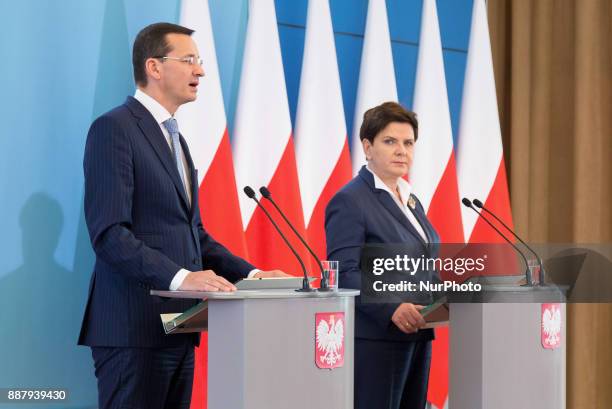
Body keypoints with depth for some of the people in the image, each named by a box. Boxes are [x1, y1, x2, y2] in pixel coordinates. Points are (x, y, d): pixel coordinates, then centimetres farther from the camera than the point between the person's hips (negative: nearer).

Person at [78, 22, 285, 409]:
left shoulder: (175, 139, 21)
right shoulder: (114, 129, -8)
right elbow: (109, 233, -18)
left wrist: (250, 273, 8)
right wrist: (180, 277, -27)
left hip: (176, 327, 9)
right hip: (135, 328, -9)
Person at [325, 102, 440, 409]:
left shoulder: (411, 201, 19)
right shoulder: (350, 201, -8)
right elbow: (344, 273, -17)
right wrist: (392, 308, -28)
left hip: (416, 336, 8)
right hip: (375, 337, -8)